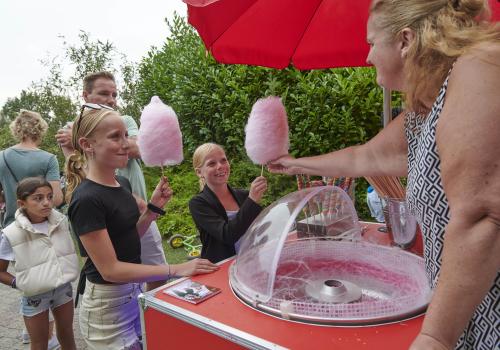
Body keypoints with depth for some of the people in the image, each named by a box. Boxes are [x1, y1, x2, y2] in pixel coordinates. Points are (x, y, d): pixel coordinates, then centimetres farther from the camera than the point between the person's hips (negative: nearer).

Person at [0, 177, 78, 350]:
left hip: (64, 288, 3)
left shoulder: (61, 221, -9)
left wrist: (68, 268, 2)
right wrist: (18, 283, -16)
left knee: (67, 335, 22)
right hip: (34, 296, -3)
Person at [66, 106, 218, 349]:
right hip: (107, 306, -7)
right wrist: (175, 270, -25)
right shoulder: (86, 199, -23)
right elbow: (110, 269, -23)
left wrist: (154, 208, -3)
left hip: (133, 295, 7)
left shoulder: (123, 184, 1)